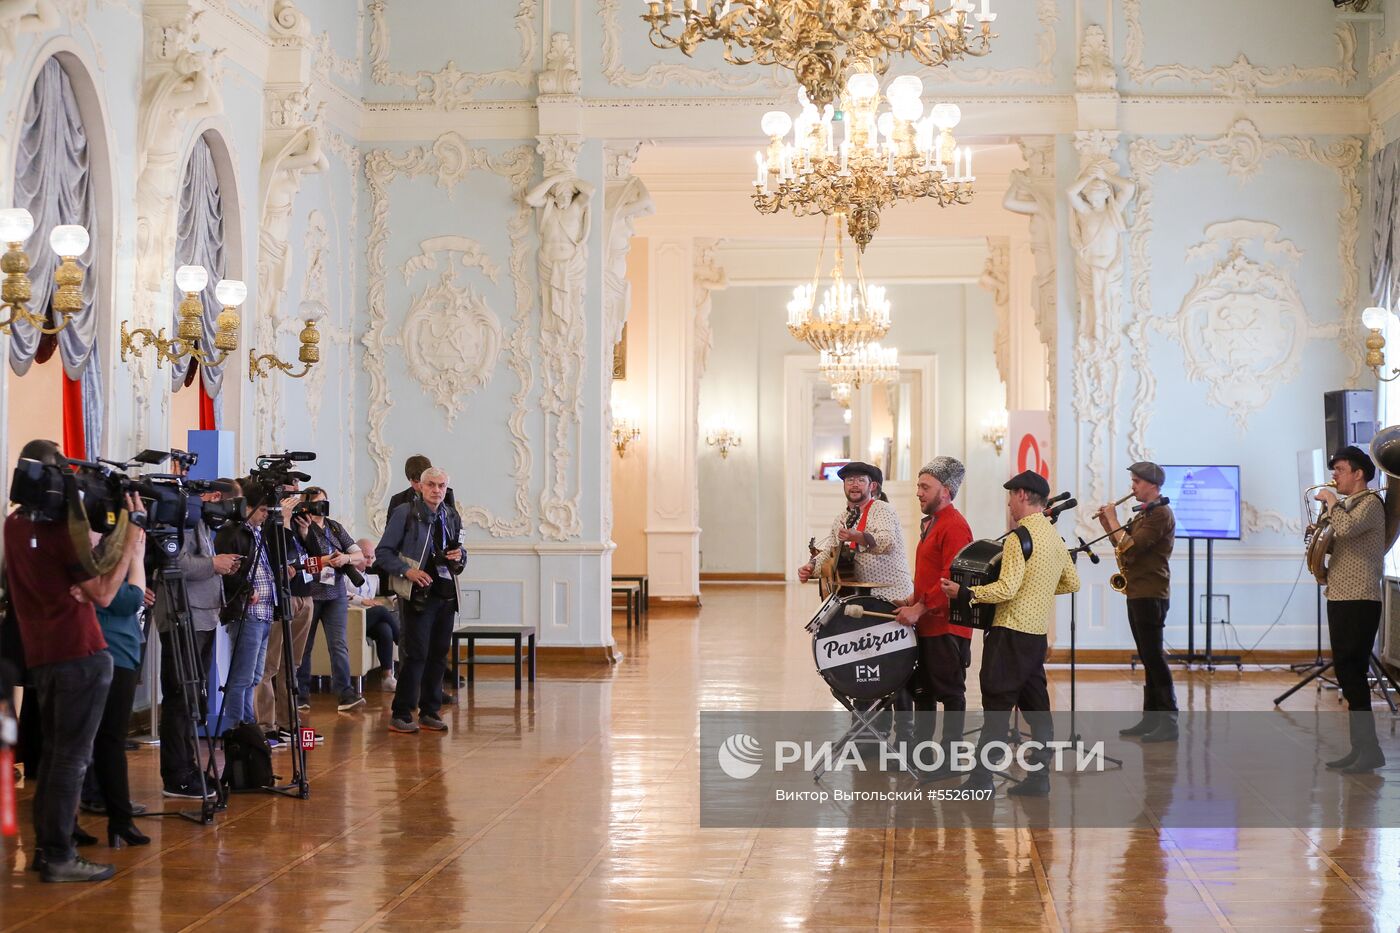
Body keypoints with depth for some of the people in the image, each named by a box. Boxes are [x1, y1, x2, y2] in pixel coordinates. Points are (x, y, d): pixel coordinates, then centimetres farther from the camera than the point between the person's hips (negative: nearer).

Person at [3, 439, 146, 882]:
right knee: (72, 757, -4)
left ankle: (45, 846, 20)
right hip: (80, 654, -8)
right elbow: (103, 592, -14)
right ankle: (60, 857, -2)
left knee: (53, 753, 16)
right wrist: (133, 533, -13)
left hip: (39, 656, 8)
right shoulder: (62, 526, -14)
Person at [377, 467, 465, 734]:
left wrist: (459, 558, 0)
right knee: (417, 654, -9)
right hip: (419, 594, -6)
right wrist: (407, 571, -18)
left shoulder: (452, 518, 14)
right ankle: (400, 715, -2)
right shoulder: (405, 513, -4)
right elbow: (383, 553, -4)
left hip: (446, 594, 6)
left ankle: (430, 712, 16)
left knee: (439, 654, 8)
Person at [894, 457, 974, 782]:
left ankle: (948, 759, 6)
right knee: (922, 690, 16)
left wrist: (919, 608, -23)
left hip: (947, 627, -10)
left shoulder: (954, 526, -16)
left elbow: (952, 580, -23)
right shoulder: (929, 523, 16)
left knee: (950, 693, 0)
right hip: (926, 624, 10)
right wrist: (914, 598, 12)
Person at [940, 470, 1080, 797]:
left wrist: (965, 593, -15)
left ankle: (981, 779, -4)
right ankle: (1039, 778, 12)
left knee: (996, 705, -5)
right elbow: (1073, 583, 19)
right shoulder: (1055, 537, 10)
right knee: (1036, 705, 11)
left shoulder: (1020, 535, -15)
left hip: (1011, 632, -8)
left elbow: (1007, 589, -21)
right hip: (1038, 632, 8)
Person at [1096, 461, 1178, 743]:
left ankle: (1168, 723, -11)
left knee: (1153, 657, -11)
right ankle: (1151, 719, 15)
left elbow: (1131, 548, -21)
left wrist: (1113, 522, -10)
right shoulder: (1145, 513, 18)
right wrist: (1108, 525, 9)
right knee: (1147, 658, 11)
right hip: (1137, 594, 10)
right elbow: (1124, 545, 21)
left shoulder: (1160, 514, -14)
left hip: (1150, 596, -10)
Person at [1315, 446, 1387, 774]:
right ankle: (1359, 747, 14)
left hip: (1359, 602, -9)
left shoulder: (1370, 503, -9)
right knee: (1347, 674, 9)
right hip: (1340, 600, 10)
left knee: (1351, 673, -11)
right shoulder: (1347, 506, 19)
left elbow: (1346, 529, -28)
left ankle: (1370, 749, -9)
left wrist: (1331, 502, -12)